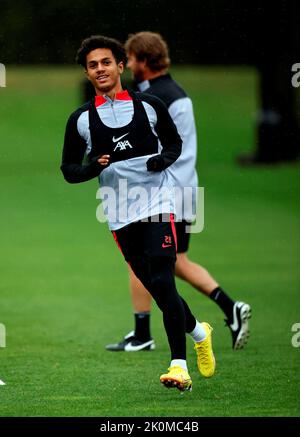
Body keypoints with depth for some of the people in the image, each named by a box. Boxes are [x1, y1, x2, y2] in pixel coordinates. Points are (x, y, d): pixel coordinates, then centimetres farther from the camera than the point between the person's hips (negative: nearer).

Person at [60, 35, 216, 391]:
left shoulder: (149, 106, 2)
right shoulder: (80, 119, 4)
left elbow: (175, 142, 15)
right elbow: (68, 170, 7)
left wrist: (165, 158, -7)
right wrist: (93, 167, -14)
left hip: (157, 203, -3)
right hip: (120, 215, 3)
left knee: (162, 281, -17)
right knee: (155, 286, 9)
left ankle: (179, 364, -21)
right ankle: (197, 332, 36)